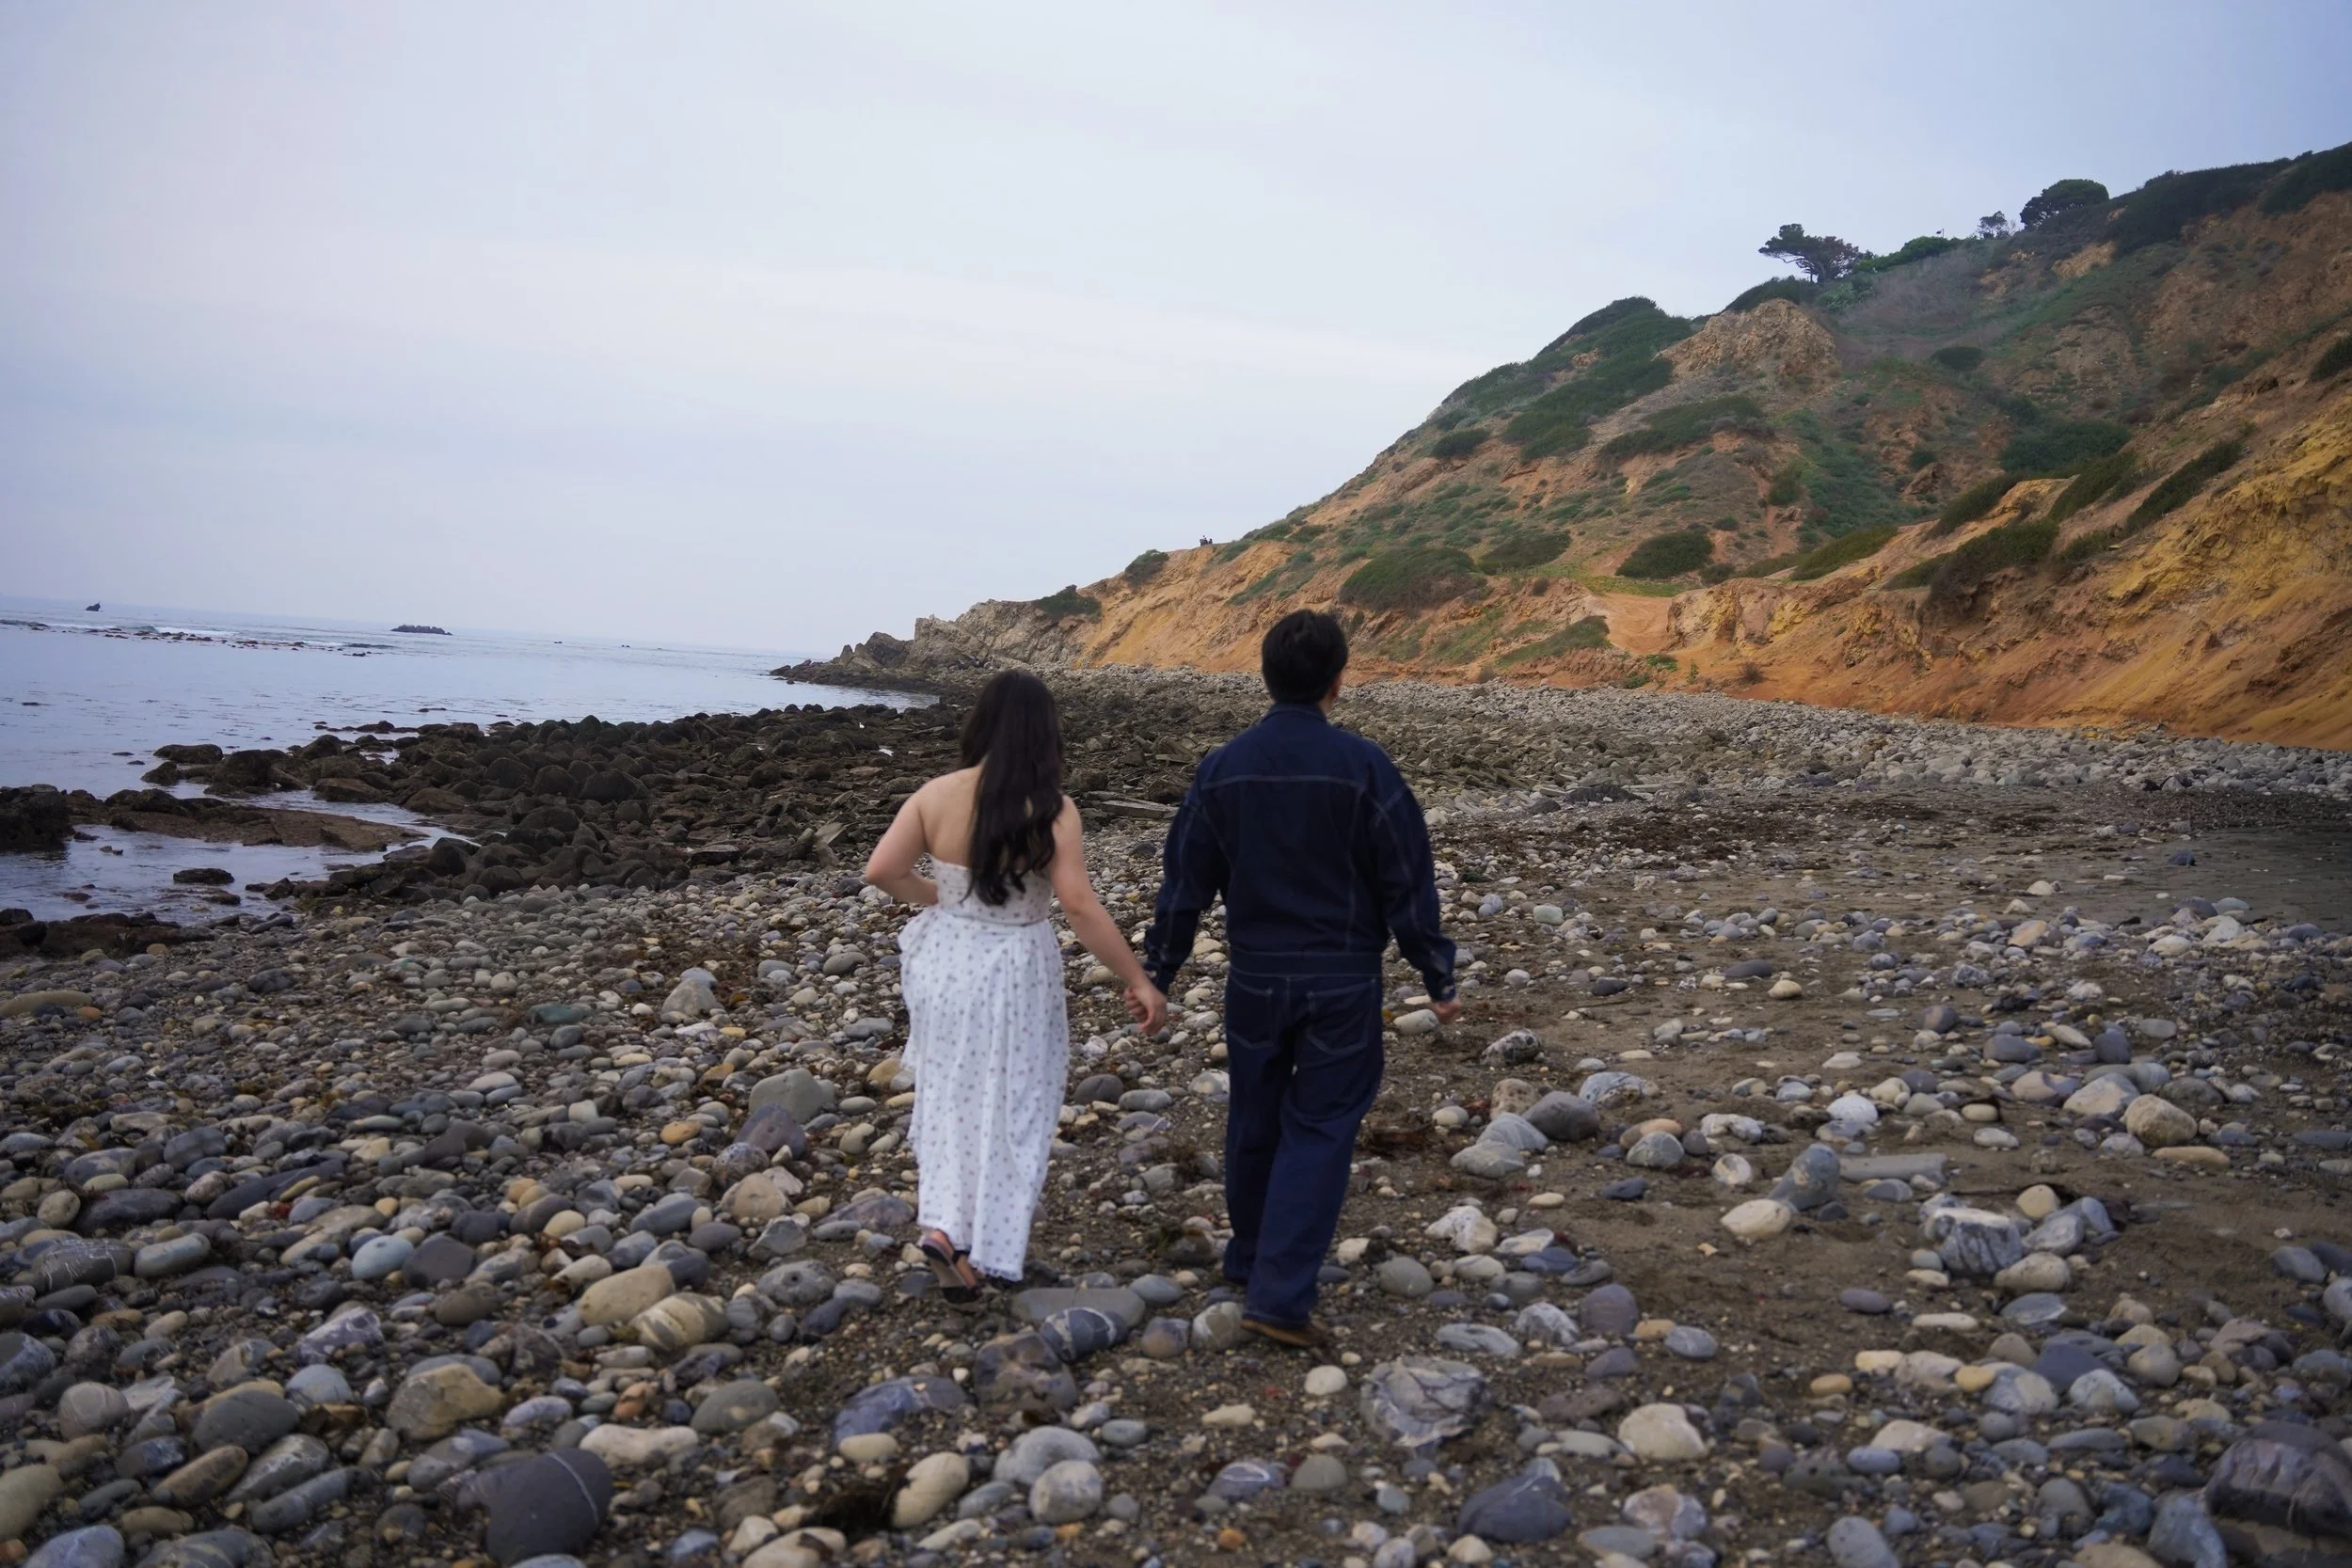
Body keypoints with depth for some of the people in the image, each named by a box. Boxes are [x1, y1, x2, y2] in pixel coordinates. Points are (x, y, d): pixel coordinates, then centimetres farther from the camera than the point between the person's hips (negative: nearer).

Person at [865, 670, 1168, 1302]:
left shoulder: (936, 795, -7)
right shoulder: (1053, 810, -17)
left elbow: (880, 871, -7)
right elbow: (1080, 906, -20)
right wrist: (1139, 980, -14)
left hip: (946, 961, 3)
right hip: (1014, 973, -3)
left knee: (951, 1094, 21)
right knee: (1009, 1108, 13)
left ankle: (944, 1224, 10)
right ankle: (989, 1246, 23)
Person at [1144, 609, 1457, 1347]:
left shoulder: (1223, 767, -2)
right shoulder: (1363, 767, -12)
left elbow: (1184, 882, 3)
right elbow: (1408, 884, -8)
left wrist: (1157, 973, 12)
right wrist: (1438, 979, 2)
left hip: (1255, 981, 4)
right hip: (1342, 985, -3)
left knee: (1254, 1123, 18)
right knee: (1318, 1131, 2)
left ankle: (1251, 1260, 37)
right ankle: (1280, 1295, -4)